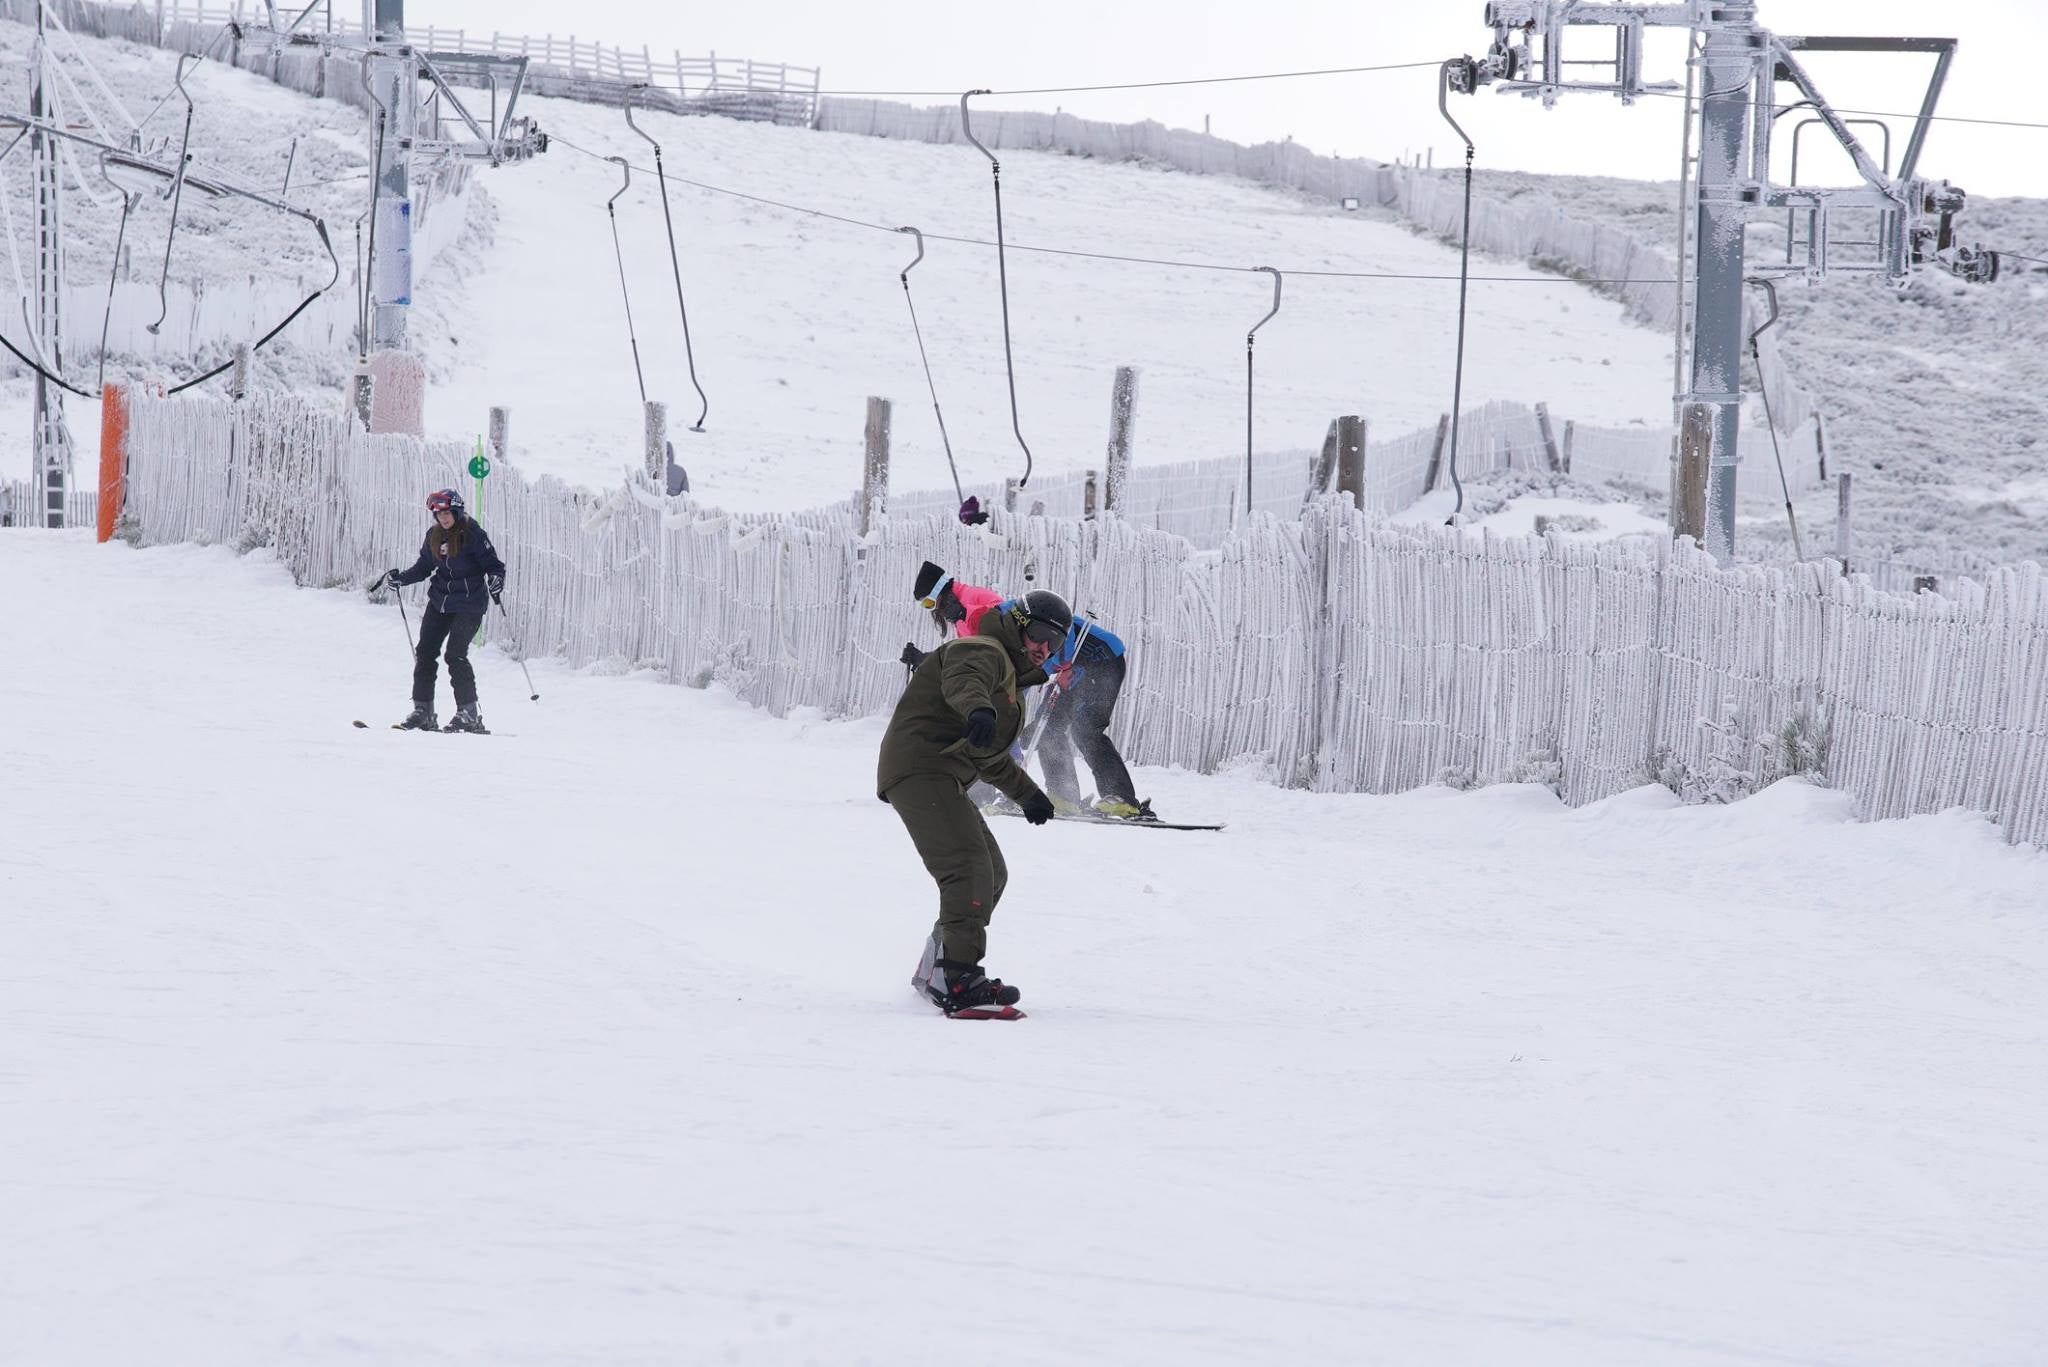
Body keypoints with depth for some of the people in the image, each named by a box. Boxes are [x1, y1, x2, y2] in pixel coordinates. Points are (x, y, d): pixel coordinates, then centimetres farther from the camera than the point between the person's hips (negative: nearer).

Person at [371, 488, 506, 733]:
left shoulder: (472, 535, -11)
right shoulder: (434, 536, 7)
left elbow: (493, 563, -9)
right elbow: (423, 568, 18)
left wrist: (496, 579, -30)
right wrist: (397, 578, 6)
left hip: (469, 604, -7)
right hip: (440, 601, 7)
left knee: (455, 655, -15)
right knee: (425, 653, 1)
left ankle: (469, 714, -8)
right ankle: (422, 711, 7)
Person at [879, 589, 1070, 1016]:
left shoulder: (1010, 681, 29)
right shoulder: (984, 652, -4)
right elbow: (963, 680, -30)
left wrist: (1026, 793, 46)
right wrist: (978, 709, -51)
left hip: (943, 781, 11)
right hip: (920, 769, -11)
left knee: (991, 875, 16)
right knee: (969, 868, -23)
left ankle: (934, 971, 23)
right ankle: (958, 980, -32)